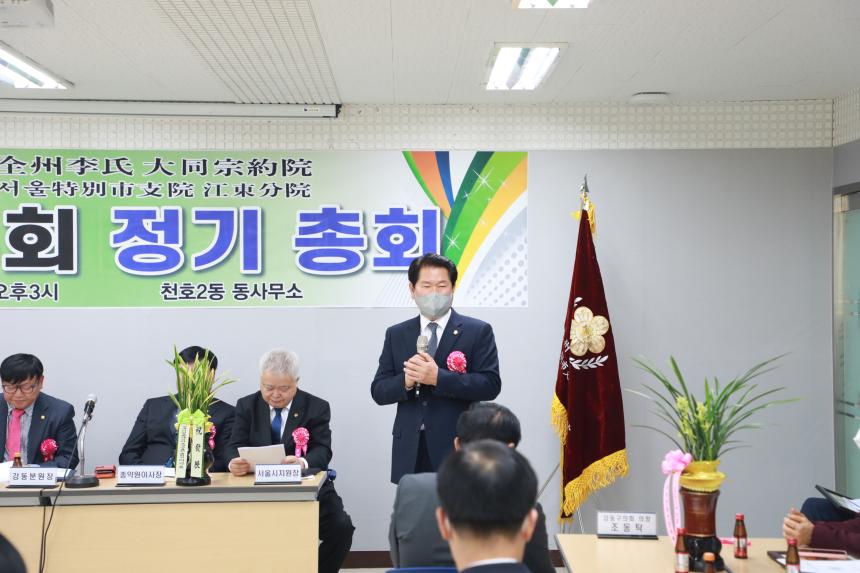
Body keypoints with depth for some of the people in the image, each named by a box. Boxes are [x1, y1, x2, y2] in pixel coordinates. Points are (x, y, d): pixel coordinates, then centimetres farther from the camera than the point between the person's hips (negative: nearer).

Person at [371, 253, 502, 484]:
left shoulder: (478, 332, 3)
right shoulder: (395, 335, 12)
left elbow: (491, 385, -7)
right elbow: (379, 391, 9)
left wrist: (438, 377, -17)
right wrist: (406, 381, -13)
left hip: (457, 449, -2)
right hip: (410, 452, 3)